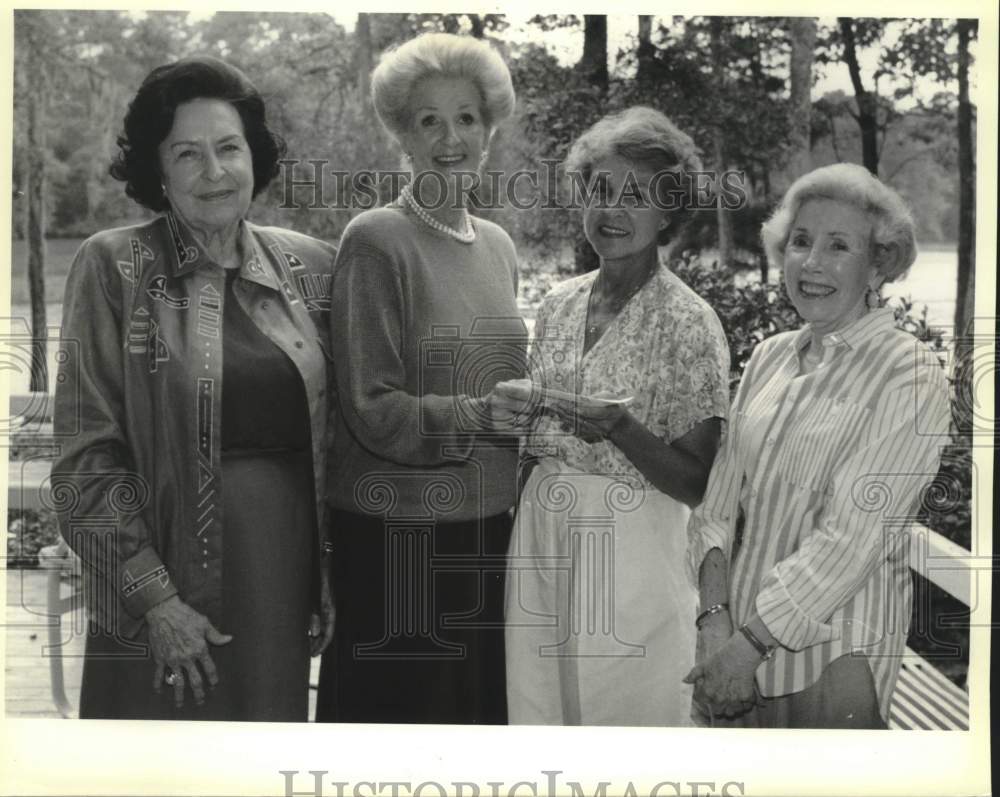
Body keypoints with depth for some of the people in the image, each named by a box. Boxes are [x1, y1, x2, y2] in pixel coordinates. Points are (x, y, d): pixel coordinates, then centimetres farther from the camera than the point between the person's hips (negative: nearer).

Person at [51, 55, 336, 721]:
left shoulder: (309, 266, 6)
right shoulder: (114, 267, -5)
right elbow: (88, 457, -8)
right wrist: (156, 597, -13)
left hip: (287, 565, 3)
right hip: (169, 571, -3)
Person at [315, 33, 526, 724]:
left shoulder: (498, 245, 12)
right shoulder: (377, 240, -9)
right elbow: (373, 410, -13)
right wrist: (488, 414, -20)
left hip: (493, 525, 6)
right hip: (398, 531, -6)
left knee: (488, 705, 14)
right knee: (400, 711, 3)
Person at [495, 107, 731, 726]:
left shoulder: (690, 323, -10)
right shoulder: (560, 304, 7)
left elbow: (697, 484, -13)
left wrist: (618, 427, -23)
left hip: (633, 552, -5)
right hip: (540, 536, 5)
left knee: (630, 721, 4)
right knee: (537, 713, 13)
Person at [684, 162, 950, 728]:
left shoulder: (911, 377, -10)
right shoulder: (770, 357, 7)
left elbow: (852, 539, -16)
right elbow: (720, 503, 5)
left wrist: (752, 641, -16)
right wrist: (716, 617, -9)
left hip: (833, 655, -5)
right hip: (740, 639, 5)